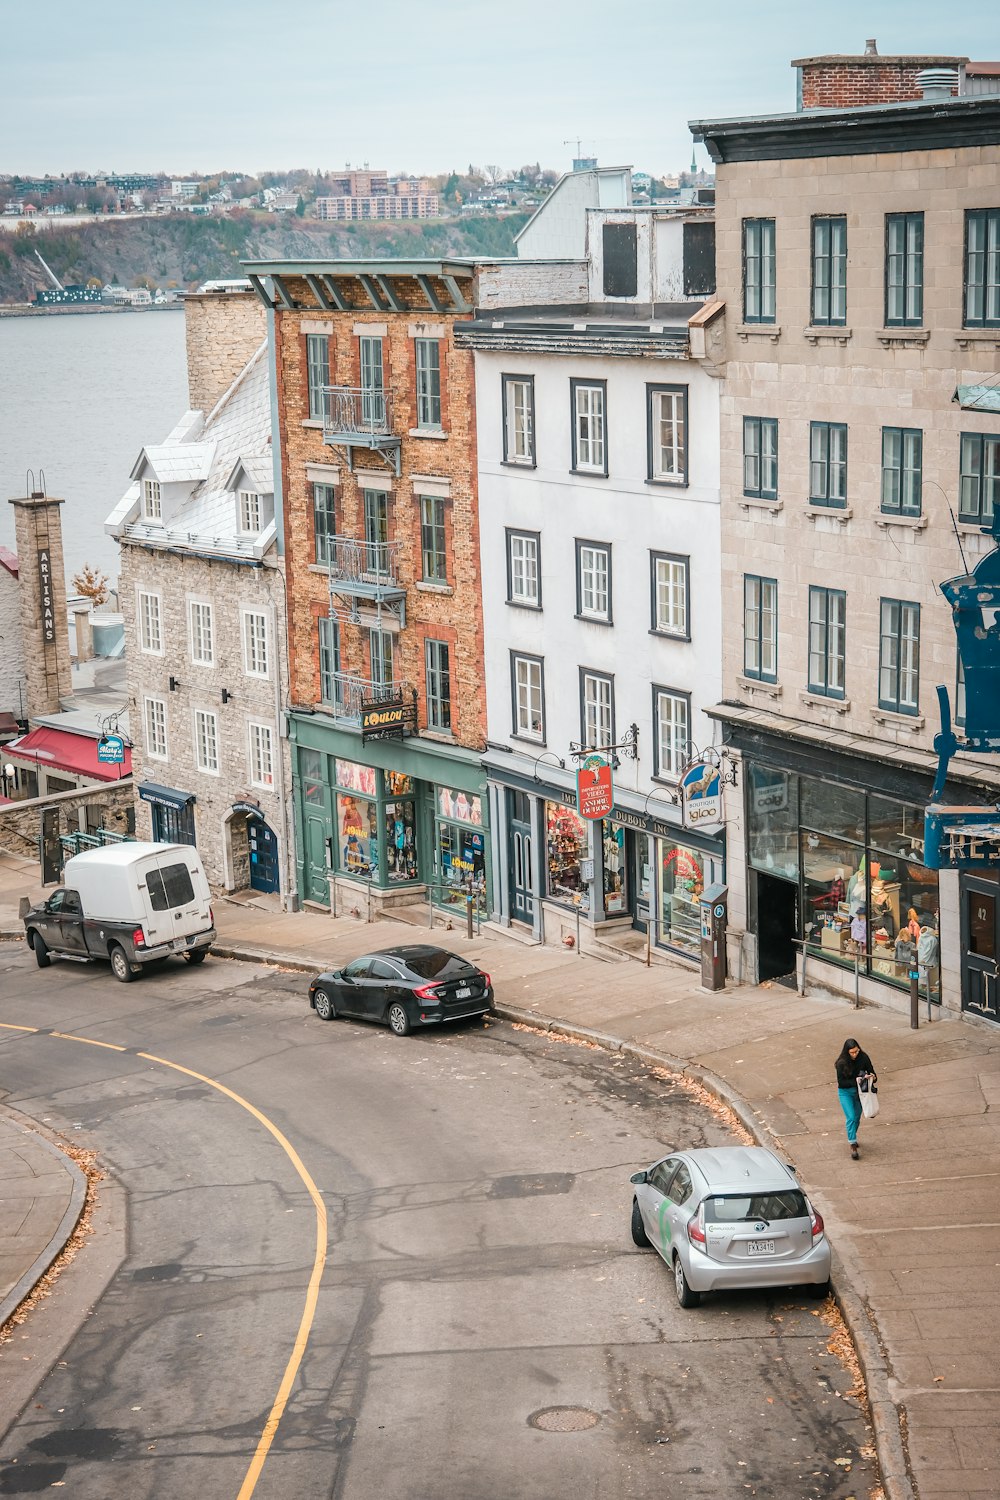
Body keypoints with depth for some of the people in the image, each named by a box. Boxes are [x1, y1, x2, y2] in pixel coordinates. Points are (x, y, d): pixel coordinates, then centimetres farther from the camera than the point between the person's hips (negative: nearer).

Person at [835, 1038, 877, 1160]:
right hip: (845, 1092, -3)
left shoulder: (863, 1058, -13)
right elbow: (841, 1082, -18)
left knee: (857, 1118, 15)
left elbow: (871, 1072, -3)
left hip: (859, 1091, 3)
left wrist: (873, 1077, -26)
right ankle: (852, 1145, -9)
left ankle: (852, 1138, 39)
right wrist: (855, 1081, -31)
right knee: (851, 1117, -13)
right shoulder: (842, 1063, -20)